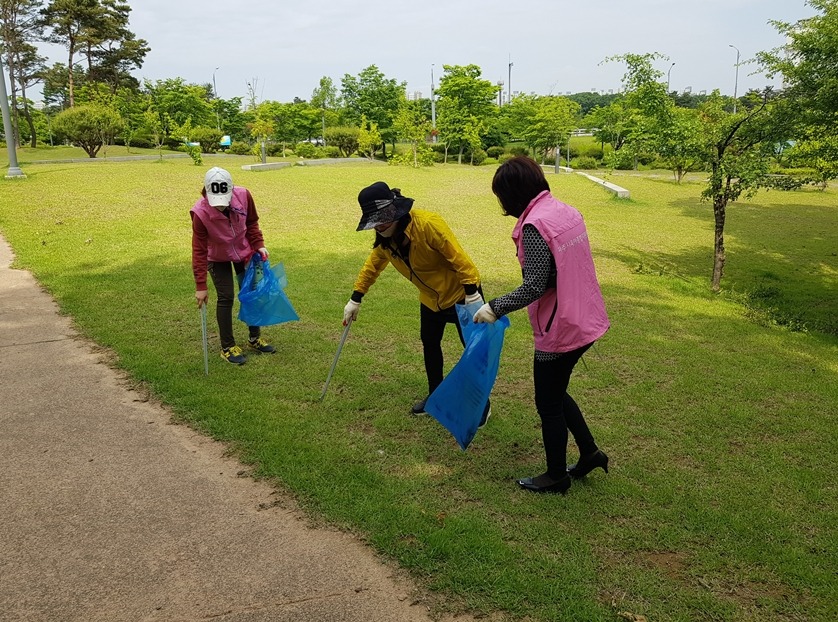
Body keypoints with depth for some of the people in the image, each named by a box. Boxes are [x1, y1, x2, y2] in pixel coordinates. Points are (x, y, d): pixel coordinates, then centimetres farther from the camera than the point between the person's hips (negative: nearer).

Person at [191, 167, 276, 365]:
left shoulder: (244, 196, -26)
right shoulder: (201, 213, -32)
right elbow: (199, 250, -25)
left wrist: (258, 244, -13)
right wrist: (201, 286, -24)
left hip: (244, 251, 4)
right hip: (218, 258, -3)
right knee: (226, 297, -8)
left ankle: (255, 338, 27)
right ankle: (228, 347, 7)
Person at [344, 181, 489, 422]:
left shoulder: (428, 224, -32)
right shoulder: (384, 238, -8)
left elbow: (458, 258, -31)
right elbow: (373, 265, 8)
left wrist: (472, 295, -32)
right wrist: (356, 299, 11)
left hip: (460, 293, -7)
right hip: (431, 298, 7)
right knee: (430, 345, 17)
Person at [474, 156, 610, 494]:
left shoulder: (535, 226, -21)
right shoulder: (567, 212, 5)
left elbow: (534, 287, -26)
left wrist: (495, 307, -17)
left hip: (560, 329, -8)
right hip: (585, 320, 8)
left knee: (548, 403, 11)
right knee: (555, 391, 25)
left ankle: (556, 476, 28)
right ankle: (589, 452, 34)